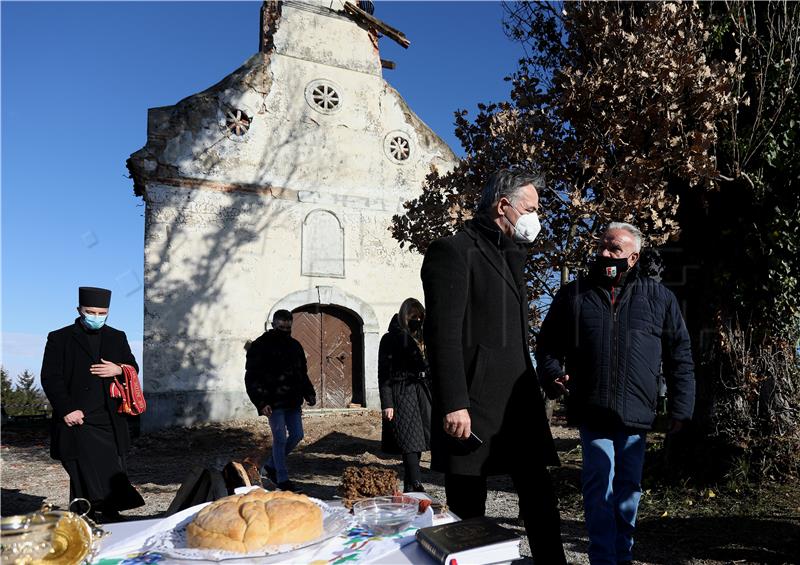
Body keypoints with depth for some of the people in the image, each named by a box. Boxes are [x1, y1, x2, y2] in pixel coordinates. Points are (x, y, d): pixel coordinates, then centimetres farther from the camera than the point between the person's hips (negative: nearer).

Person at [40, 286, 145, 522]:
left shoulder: (117, 338, 14)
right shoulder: (59, 339, 3)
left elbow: (133, 369, 18)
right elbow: (50, 377, -3)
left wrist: (119, 370, -6)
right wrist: (67, 409, -13)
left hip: (111, 421, 4)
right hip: (78, 422, -4)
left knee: (114, 474, 5)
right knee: (86, 477, -6)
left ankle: (109, 516, 14)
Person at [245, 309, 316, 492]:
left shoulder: (294, 345, 13)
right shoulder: (260, 346, -7)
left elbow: (302, 373, 21)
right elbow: (252, 378, -10)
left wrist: (309, 393, 8)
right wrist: (261, 403, -18)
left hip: (292, 401, 7)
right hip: (273, 402, -7)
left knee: (297, 435, 8)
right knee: (280, 438, -4)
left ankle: (270, 466, 26)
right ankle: (282, 479, 10)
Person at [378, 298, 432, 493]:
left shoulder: (421, 338, 15)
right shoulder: (390, 339, -3)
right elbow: (384, 374, -7)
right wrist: (387, 403, -14)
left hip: (422, 393, 6)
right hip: (402, 394, -6)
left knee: (418, 441, 6)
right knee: (410, 441, -11)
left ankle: (409, 487, 15)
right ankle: (416, 486, -14)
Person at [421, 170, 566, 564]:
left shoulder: (510, 256, 19)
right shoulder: (454, 251, -9)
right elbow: (443, 334, -17)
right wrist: (454, 404, -22)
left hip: (518, 400, 8)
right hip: (473, 405, -8)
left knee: (539, 494, 10)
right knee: (467, 509, 5)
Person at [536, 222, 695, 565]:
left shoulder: (658, 297, 6)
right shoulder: (573, 295, 5)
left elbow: (679, 356, 7)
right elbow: (547, 344, 11)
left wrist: (680, 407, 2)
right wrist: (552, 377, -7)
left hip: (637, 413, 1)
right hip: (592, 411, -1)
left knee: (629, 489, 13)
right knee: (599, 486, 1)